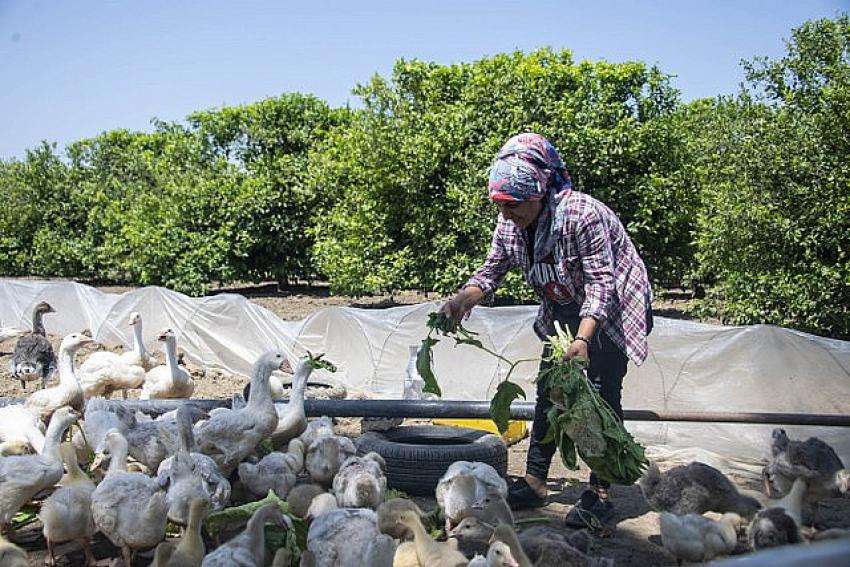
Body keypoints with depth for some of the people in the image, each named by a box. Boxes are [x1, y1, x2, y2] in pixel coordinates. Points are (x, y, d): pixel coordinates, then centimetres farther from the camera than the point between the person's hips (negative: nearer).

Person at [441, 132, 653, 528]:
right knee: (548, 388, 5)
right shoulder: (510, 223, -11)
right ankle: (534, 482, 12)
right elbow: (491, 272, -5)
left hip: (613, 308, -7)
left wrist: (582, 338, -43)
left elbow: (600, 282, -32)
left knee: (601, 394, -12)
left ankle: (600, 493, -5)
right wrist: (464, 298, -26)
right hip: (566, 310, 7)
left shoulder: (582, 215, -32)